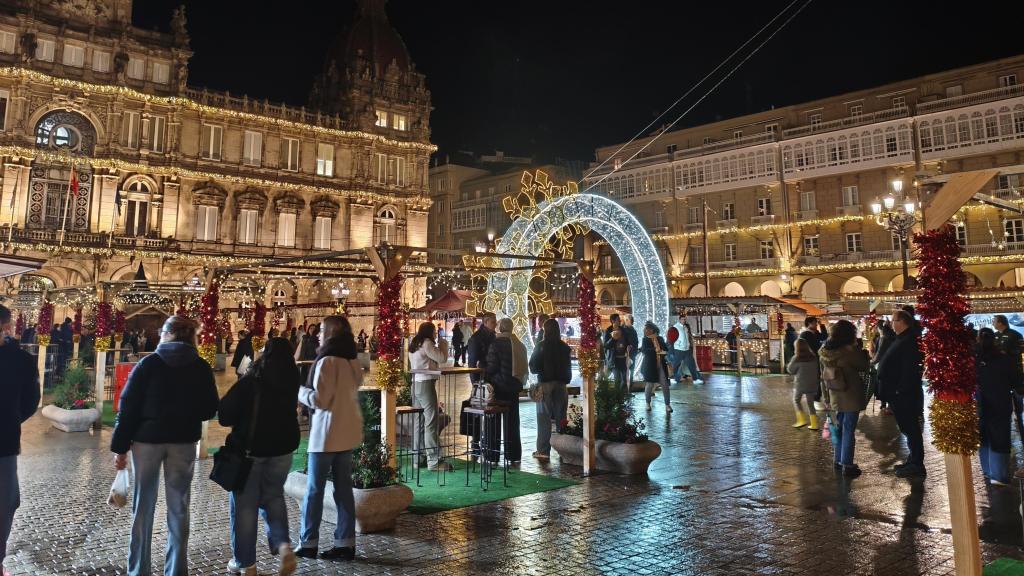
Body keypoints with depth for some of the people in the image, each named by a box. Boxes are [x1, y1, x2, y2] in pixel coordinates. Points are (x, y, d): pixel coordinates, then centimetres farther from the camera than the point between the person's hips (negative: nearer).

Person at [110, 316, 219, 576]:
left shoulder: (148, 364, -6)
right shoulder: (201, 368, -2)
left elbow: (128, 407, -6)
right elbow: (210, 409, 1)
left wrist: (120, 447, -1)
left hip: (147, 440, -1)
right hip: (184, 442, 1)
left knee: (143, 507, 11)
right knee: (178, 509, 9)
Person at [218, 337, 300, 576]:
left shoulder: (250, 382, -14)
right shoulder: (291, 380, -3)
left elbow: (224, 414, -11)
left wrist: (242, 421, 6)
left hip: (249, 448, -4)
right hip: (282, 448, 4)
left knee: (245, 504, 10)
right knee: (273, 496, 20)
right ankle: (283, 544, -1)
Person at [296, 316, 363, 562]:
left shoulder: (327, 361, -15)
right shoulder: (352, 360, 9)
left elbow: (320, 400, -17)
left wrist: (299, 390, 0)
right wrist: (308, 389, 16)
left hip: (327, 432, -7)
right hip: (348, 430, 7)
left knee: (315, 489, 5)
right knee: (344, 487, 9)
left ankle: (309, 543, 14)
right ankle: (345, 543, 11)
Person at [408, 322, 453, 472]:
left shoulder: (414, 344, 16)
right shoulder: (426, 343, -12)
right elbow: (442, 358, -14)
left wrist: (438, 346, 13)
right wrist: (443, 344, 2)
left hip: (415, 383, 9)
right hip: (426, 383, -9)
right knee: (431, 421, -7)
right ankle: (434, 460, -6)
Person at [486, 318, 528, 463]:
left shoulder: (496, 344, -14)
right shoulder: (520, 344, 5)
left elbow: (492, 367, -14)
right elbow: (525, 366, 9)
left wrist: (487, 379, 3)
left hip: (498, 386, -5)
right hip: (514, 385, 6)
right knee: (512, 420, 13)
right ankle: (513, 454, 18)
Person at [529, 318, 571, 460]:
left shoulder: (541, 346, -9)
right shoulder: (565, 347, 2)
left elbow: (533, 366, -5)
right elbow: (568, 367, 8)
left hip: (545, 384, -3)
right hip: (560, 384, 3)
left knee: (544, 418, 1)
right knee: (561, 417, 12)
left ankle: (543, 450, 0)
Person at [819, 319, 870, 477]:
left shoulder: (825, 351, 1)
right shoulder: (850, 350, -18)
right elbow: (863, 366, -4)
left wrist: (826, 396, 13)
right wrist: (863, 352, 10)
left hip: (834, 396, 6)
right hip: (850, 396, -6)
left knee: (840, 428, 18)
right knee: (848, 430, 0)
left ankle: (838, 461, 24)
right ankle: (847, 465, 4)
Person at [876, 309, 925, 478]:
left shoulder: (908, 341, -19)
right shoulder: (902, 339, 14)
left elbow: (909, 369, -26)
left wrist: (901, 390, -25)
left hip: (905, 394, -10)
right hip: (898, 394, 10)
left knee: (910, 428, -2)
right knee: (908, 428, 17)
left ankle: (916, 464, 5)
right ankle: (913, 460, 27)